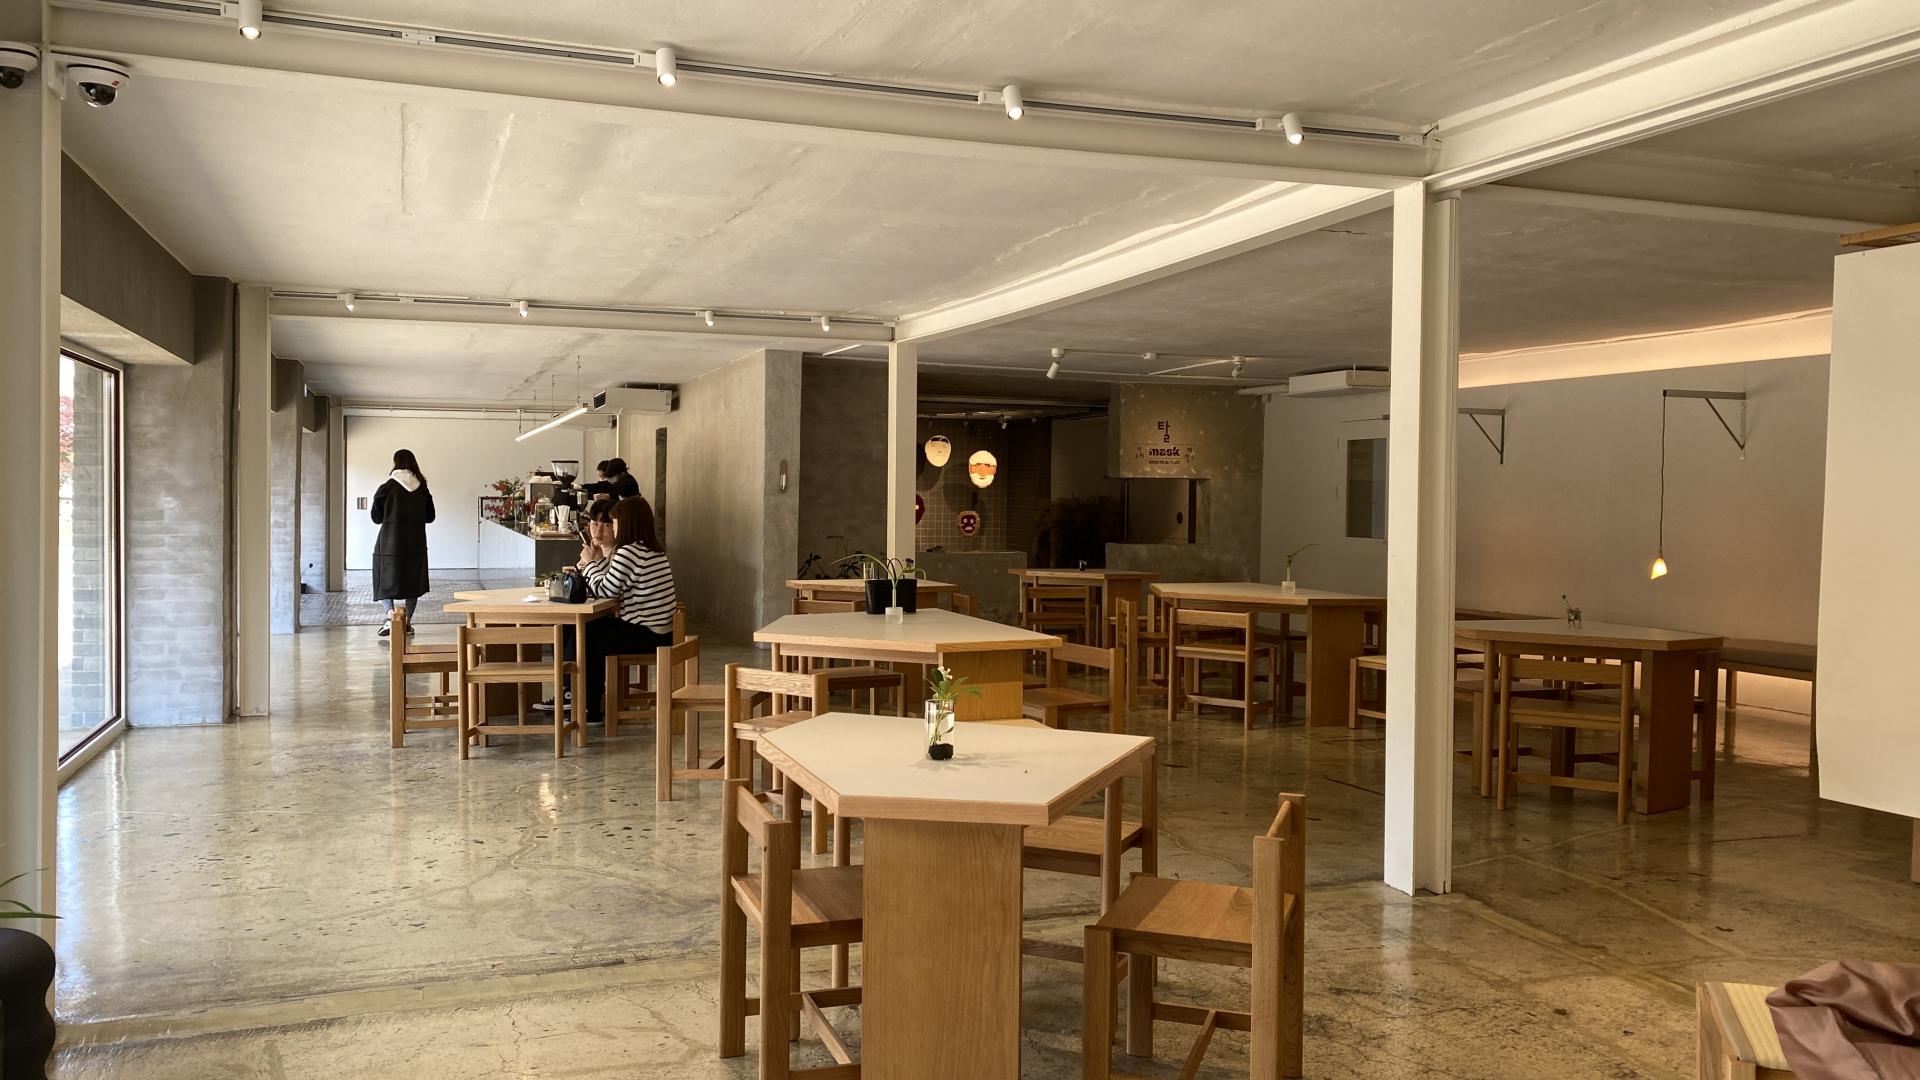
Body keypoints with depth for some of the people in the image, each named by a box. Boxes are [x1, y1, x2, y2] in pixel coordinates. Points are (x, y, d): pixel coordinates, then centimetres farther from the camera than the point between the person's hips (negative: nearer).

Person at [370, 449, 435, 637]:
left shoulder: (387, 488, -8)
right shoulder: (422, 489, 0)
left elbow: (376, 517, -1)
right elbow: (430, 516, 8)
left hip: (390, 543, -3)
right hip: (415, 544, 3)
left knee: (386, 581, 6)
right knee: (412, 582, 15)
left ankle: (391, 616, -18)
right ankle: (407, 622, 16)